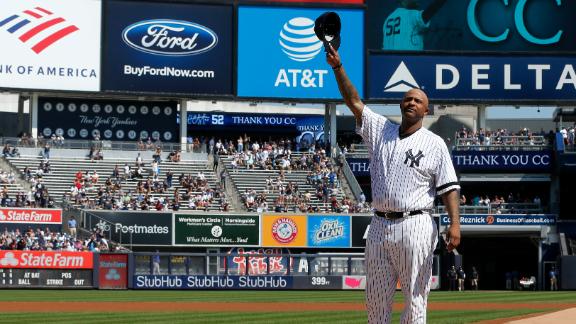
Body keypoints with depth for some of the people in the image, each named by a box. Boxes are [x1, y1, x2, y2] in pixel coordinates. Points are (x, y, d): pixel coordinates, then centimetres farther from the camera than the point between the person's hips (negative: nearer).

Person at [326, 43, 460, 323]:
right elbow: (353, 101, 7)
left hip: (415, 225, -4)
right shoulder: (380, 130, 13)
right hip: (380, 226, 4)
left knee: (415, 297, -3)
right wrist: (337, 67, -5)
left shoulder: (434, 144, 2)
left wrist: (455, 224, -17)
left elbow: (448, 187, -4)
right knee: (376, 297, 8)